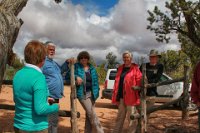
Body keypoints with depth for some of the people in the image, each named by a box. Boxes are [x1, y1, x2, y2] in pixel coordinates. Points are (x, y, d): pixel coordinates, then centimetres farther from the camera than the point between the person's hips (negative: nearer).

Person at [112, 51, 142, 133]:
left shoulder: (135, 68, -5)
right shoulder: (120, 68, 12)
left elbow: (139, 81, -10)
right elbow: (117, 82, 13)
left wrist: (138, 94, -16)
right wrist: (116, 96, 10)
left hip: (131, 97, -6)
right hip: (121, 97, 6)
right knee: (120, 117, 17)